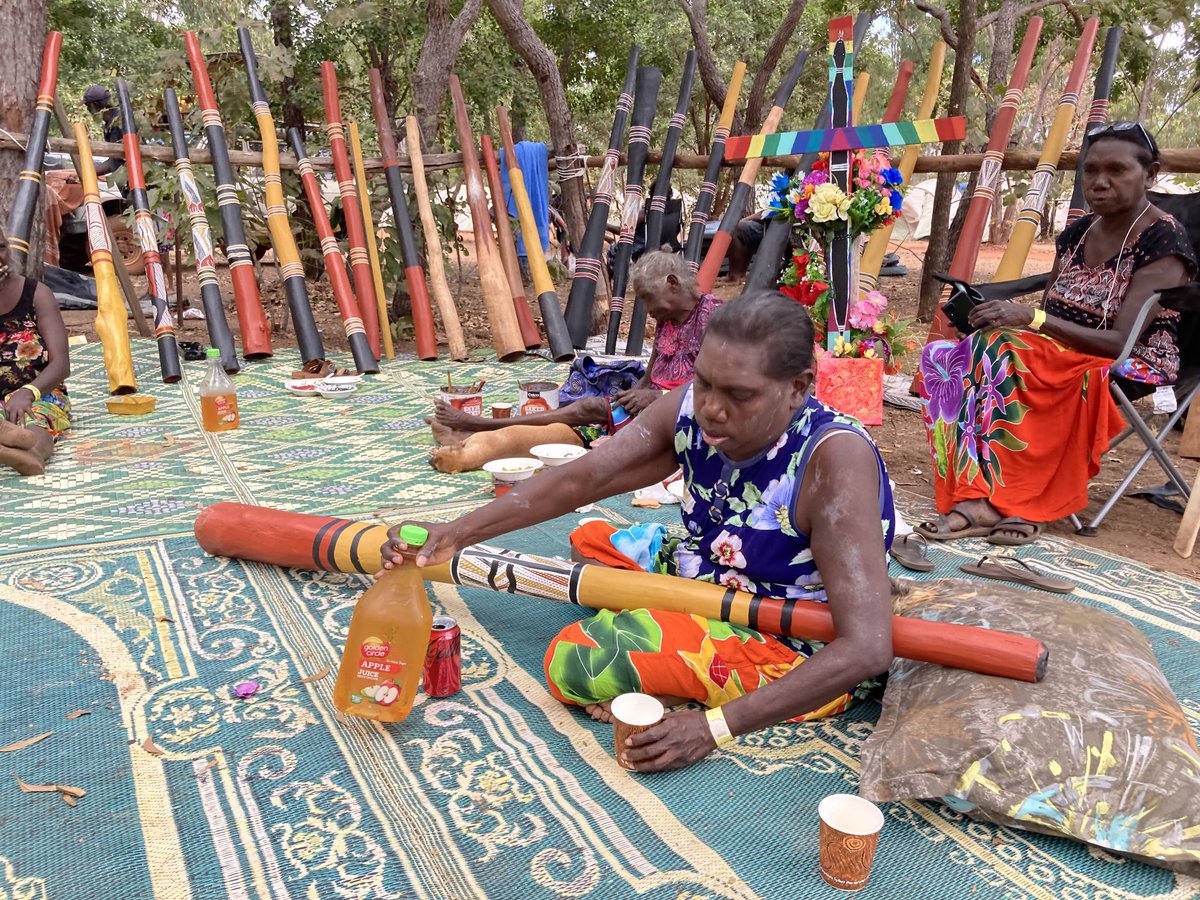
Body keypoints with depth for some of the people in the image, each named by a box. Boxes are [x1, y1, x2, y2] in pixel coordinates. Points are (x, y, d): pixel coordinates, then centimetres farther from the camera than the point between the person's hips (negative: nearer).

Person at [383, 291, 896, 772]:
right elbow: (578, 480, -7)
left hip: (798, 658, -7)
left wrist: (715, 726, -34)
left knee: (576, 663, -22)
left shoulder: (832, 460, -31)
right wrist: (459, 532, -16)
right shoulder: (691, 410, -13)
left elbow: (868, 648, -33)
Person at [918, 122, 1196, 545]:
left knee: (997, 350, -34)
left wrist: (1031, 319, -29)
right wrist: (1005, 315, -10)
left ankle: (984, 500, -33)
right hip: (1059, 354, 7)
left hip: (1129, 368, -7)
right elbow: (1048, 314, 12)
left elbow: (1121, 341, -19)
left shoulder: (1163, 241, -9)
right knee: (941, 355, -20)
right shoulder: (1078, 231, 12)